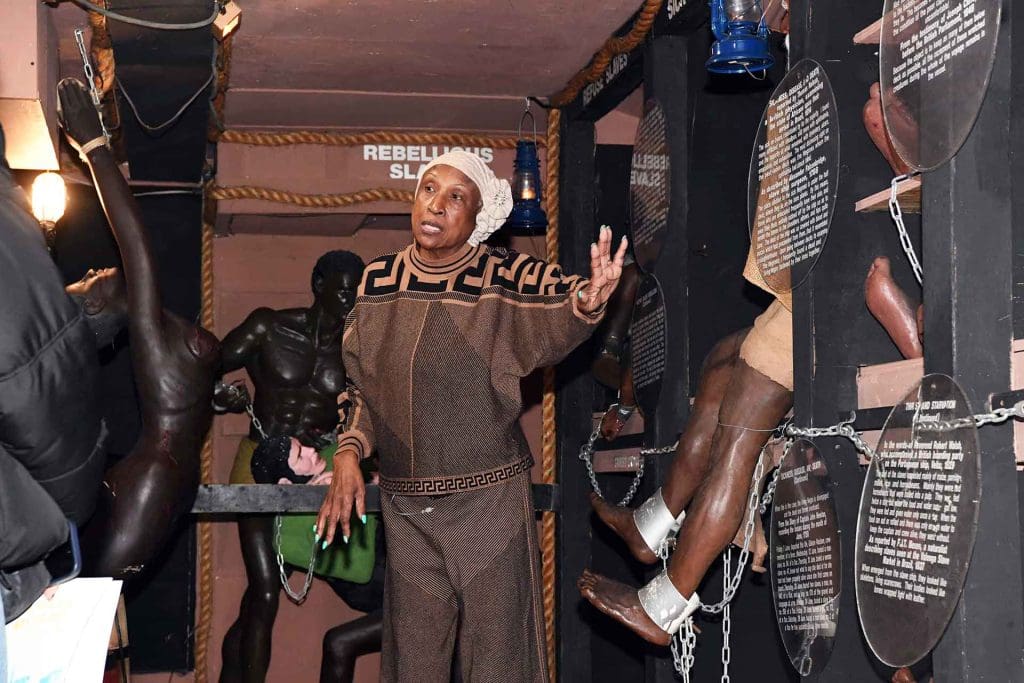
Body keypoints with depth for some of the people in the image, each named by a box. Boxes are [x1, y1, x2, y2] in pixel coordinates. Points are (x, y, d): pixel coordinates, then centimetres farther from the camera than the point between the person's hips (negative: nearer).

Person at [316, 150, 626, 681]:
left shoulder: (506, 278, -7)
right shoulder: (378, 280, 5)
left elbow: (554, 326, -20)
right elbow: (361, 386, 12)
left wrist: (586, 302, -42)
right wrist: (348, 453, -2)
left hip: (490, 502, -3)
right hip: (404, 507, 4)